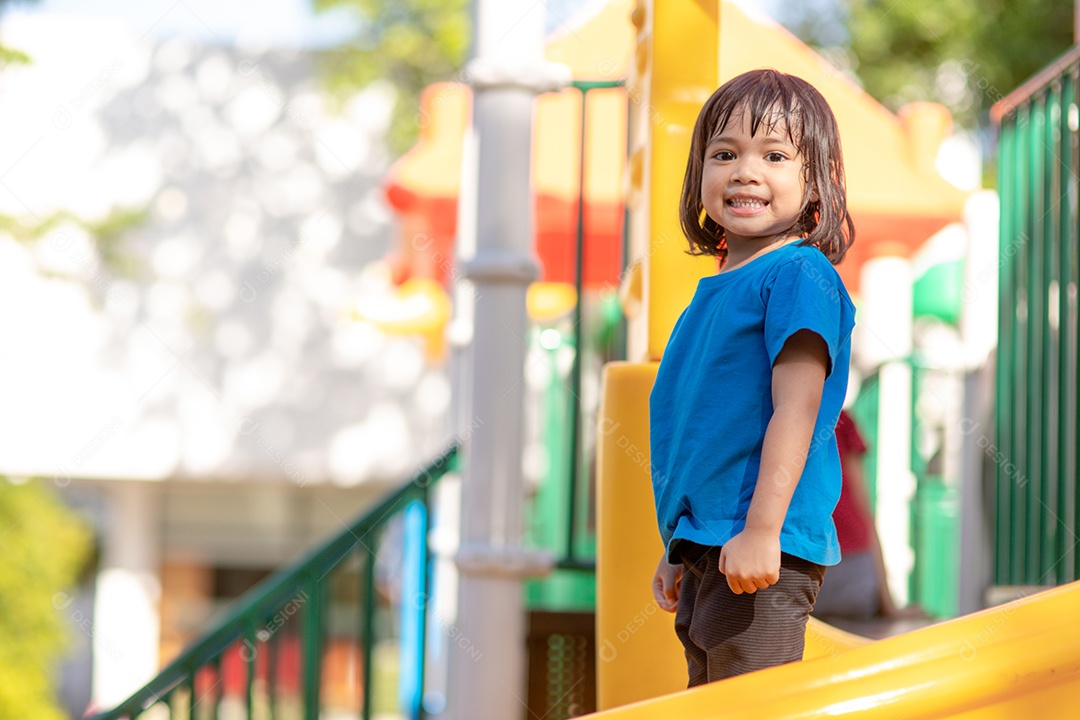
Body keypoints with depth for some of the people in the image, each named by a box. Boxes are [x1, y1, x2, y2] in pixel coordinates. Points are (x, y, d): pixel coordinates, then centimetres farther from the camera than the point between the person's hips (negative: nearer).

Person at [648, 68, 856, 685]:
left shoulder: (800, 276, -10)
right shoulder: (718, 288, 16)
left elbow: (796, 408, -18)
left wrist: (761, 530, -24)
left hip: (760, 552, -9)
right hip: (705, 552, 9)